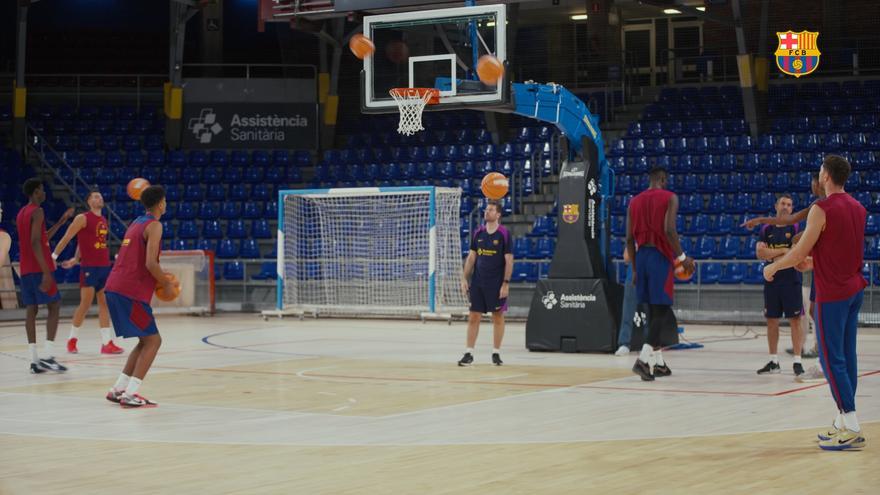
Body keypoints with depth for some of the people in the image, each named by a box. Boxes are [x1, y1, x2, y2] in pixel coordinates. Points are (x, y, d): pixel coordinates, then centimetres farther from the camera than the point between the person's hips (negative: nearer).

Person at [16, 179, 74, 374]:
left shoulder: (21, 213, 19)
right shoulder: (37, 212, -10)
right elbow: (35, 243, -20)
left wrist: (62, 221, 28)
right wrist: (46, 272, -23)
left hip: (25, 270, 9)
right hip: (39, 268, -9)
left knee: (31, 310, 5)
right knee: (54, 306, -4)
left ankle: (34, 360, 2)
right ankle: (48, 356, -12)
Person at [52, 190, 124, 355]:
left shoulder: (104, 220, 14)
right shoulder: (83, 218, -6)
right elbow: (66, 238, -7)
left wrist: (76, 259, 25)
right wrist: (53, 256, -11)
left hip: (105, 266, 7)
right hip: (89, 267, -7)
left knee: (105, 304, 3)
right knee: (85, 304, -5)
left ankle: (107, 342, 2)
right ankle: (72, 339, 11)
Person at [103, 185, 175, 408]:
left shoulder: (136, 223, 21)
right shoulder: (154, 225, -7)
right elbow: (150, 263, -18)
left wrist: (158, 279, 24)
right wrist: (166, 284, -3)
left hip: (114, 288, 9)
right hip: (131, 291, -9)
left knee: (146, 340, 17)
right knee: (153, 340, -4)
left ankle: (118, 389, 15)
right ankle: (131, 394, -12)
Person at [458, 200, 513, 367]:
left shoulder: (504, 234, -6)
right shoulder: (478, 233, 7)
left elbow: (509, 260, -7)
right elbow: (471, 257, 11)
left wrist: (506, 283, -13)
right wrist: (464, 278, 4)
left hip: (496, 284, -4)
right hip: (477, 282, 4)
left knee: (498, 317, 4)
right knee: (473, 317, 1)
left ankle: (496, 353, 14)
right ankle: (469, 354, 5)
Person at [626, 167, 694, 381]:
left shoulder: (635, 201, 12)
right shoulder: (669, 198, -4)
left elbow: (629, 238, 10)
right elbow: (669, 230, -17)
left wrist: (635, 268, 16)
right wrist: (682, 257, -9)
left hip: (641, 255, 6)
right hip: (661, 256, -6)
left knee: (653, 310, 14)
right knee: (661, 311, -4)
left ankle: (658, 362, 17)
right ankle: (644, 358, -19)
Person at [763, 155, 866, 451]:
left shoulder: (822, 209, -15)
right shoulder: (858, 209, 10)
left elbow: (800, 252, -13)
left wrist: (772, 268, 3)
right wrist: (813, 262, 30)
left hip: (832, 294, -8)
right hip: (854, 288, 8)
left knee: (832, 359, -6)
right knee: (847, 356, 12)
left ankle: (852, 430, -10)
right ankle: (843, 423, 17)